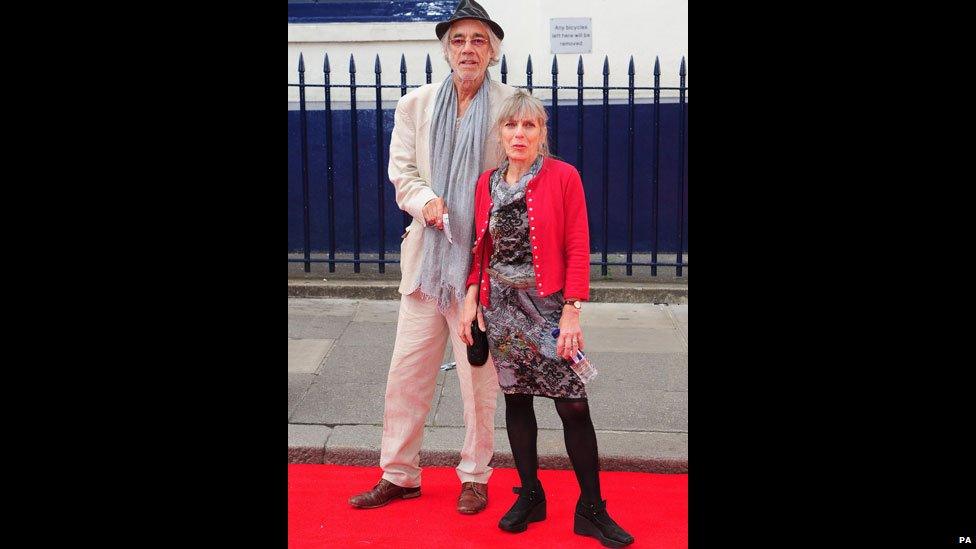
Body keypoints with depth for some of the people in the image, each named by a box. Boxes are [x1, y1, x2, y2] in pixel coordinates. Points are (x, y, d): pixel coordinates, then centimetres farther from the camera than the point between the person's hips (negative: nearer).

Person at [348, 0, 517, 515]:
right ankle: (399, 474, 20)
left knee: (479, 375, 6)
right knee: (407, 370, 6)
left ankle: (475, 476, 23)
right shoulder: (415, 105, 9)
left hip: (484, 258, -3)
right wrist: (426, 201, -13)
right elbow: (402, 173, 8)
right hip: (426, 254, 3)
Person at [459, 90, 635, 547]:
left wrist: (571, 312, -14)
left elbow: (578, 250, -8)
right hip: (501, 307, 4)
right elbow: (481, 251, 13)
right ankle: (529, 496, 25)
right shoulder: (487, 183, 7)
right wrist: (471, 299, 1)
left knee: (573, 406, -4)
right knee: (516, 399, 10)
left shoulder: (563, 177, -6)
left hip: (547, 306, -4)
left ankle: (591, 510, 8)